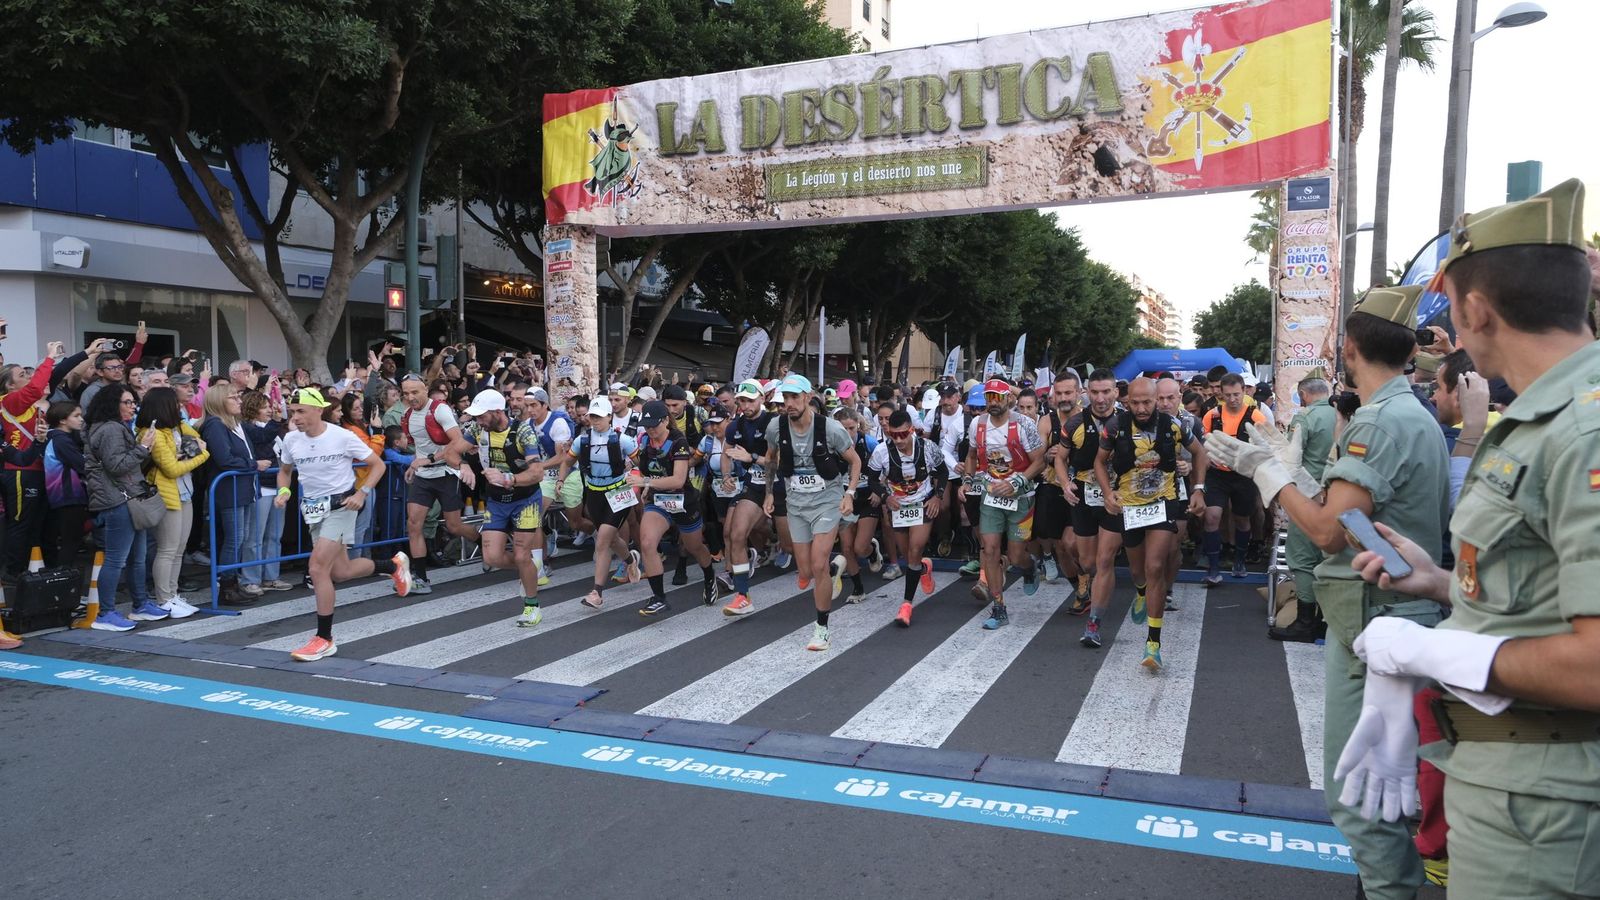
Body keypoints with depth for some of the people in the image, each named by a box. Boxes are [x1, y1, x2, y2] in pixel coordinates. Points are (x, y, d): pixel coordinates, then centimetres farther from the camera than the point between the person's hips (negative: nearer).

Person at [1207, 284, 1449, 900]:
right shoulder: (1416, 415, 14)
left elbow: (1328, 529, -23)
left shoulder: (1381, 421, -18)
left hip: (1372, 618, -10)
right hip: (1400, 611, 10)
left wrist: (1264, 469, -11)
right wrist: (1281, 462, 15)